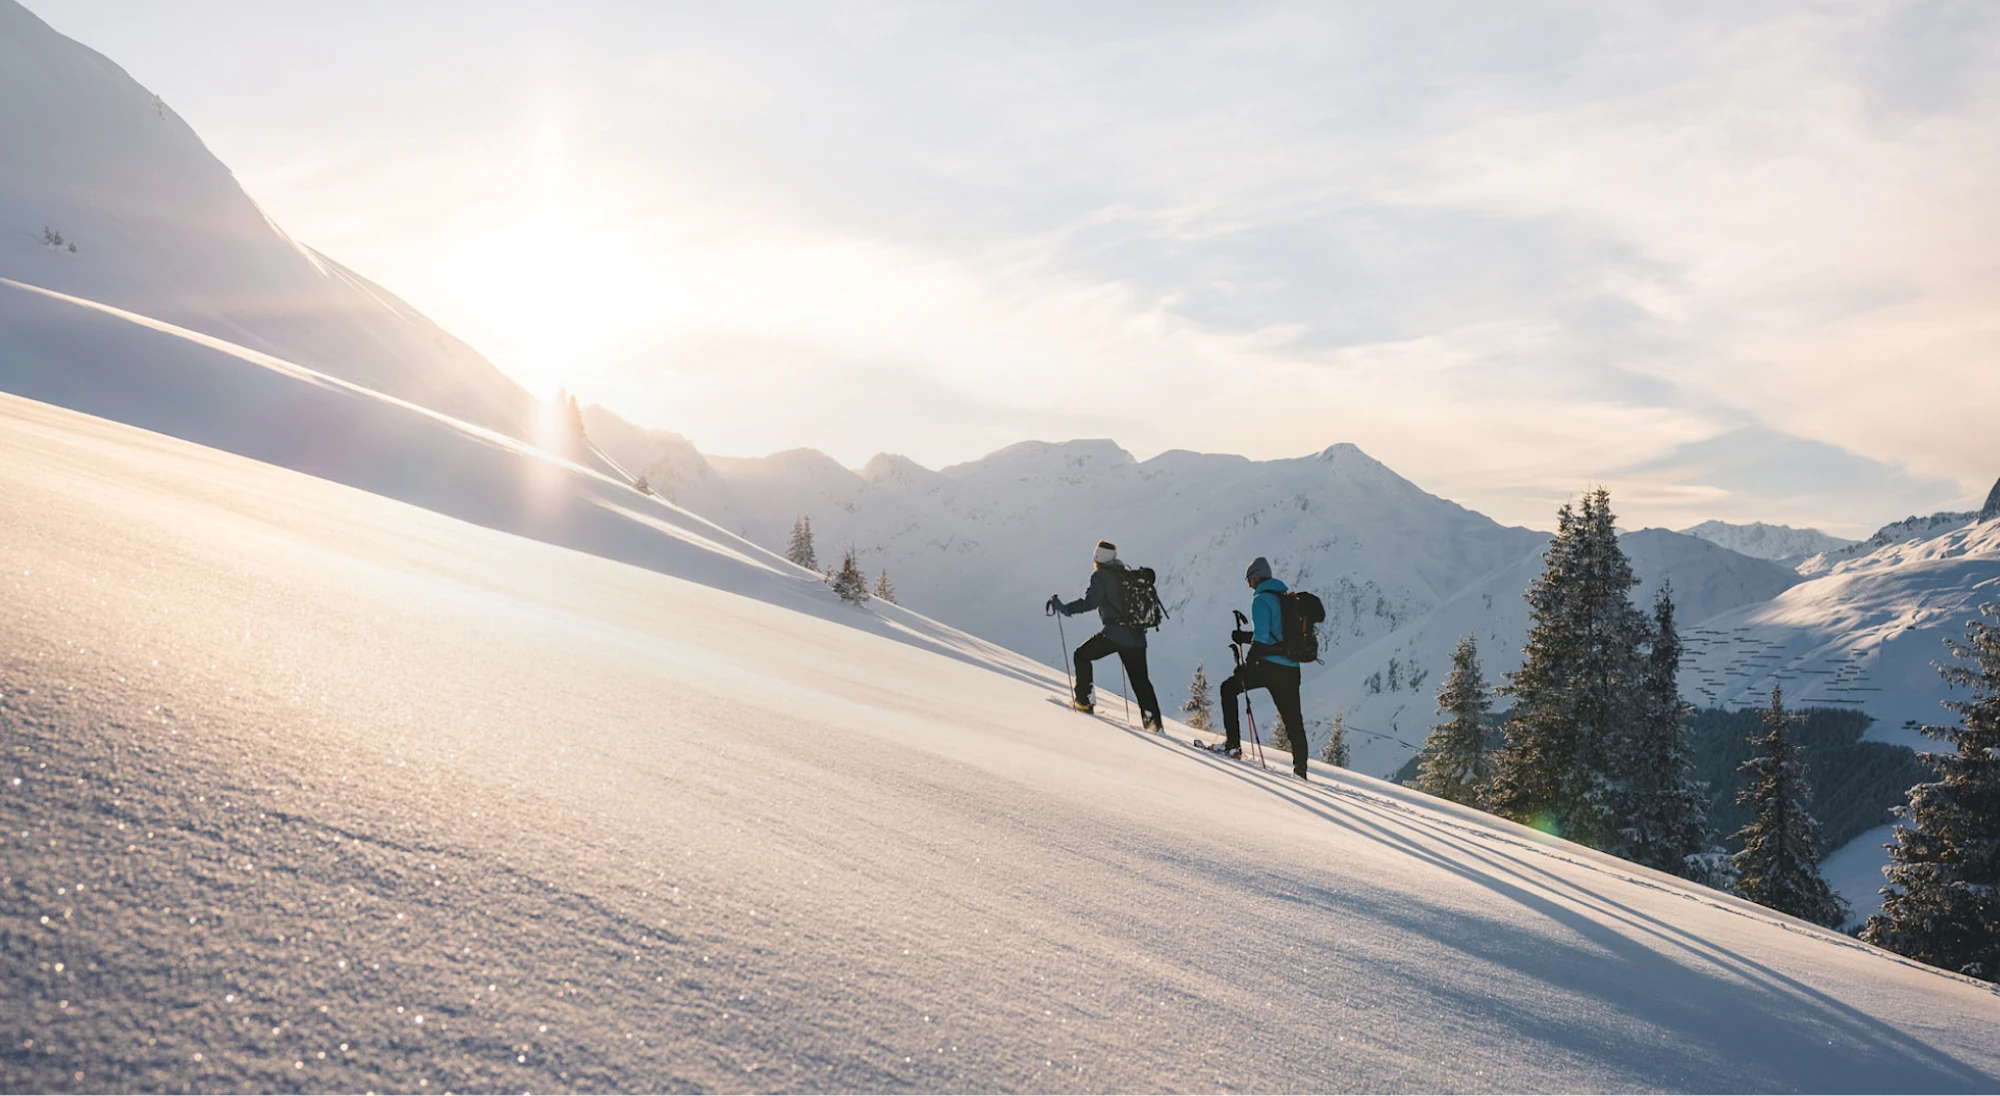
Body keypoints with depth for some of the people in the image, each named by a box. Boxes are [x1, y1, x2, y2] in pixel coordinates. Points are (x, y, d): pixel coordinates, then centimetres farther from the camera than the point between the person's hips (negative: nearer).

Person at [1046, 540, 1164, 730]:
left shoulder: (1101, 575, -3)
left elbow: (1090, 601, -15)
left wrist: (1065, 608, -8)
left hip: (1114, 633, -6)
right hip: (1137, 636, 6)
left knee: (1082, 655, 15)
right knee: (1140, 679, 12)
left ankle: (1083, 700, 10)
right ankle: (1153, 720, 0)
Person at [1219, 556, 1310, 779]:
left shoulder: (1261, 600, -7)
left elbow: (1262, 638, -17)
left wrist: (1247, 665, -11)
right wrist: (1245, 637, 23)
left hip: (1269, 666, -7)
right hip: (1291, 669, 7)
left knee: (1229, 688, 12)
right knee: (1293, 718, 11)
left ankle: (1233, 744, 4)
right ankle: (1300, 767, 9)